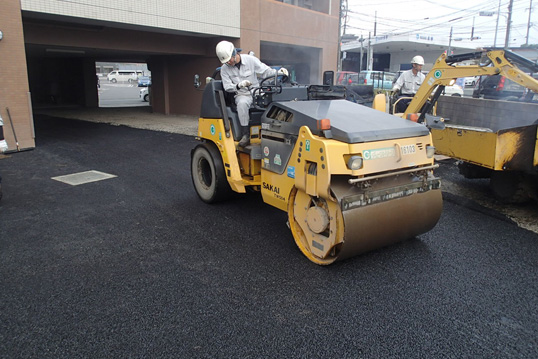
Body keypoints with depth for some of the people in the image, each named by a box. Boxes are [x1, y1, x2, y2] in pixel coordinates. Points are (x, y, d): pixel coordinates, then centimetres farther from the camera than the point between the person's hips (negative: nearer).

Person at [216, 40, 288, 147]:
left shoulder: (250, 60, 0)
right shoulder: (225, 69, 3)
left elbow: (265, 71, 4)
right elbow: (227, 87, -1)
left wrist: (278, 72, -14)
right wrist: (238, 85, -21)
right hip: (241, 95, -1)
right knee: (242, 103, -37)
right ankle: (245, 135, -34)